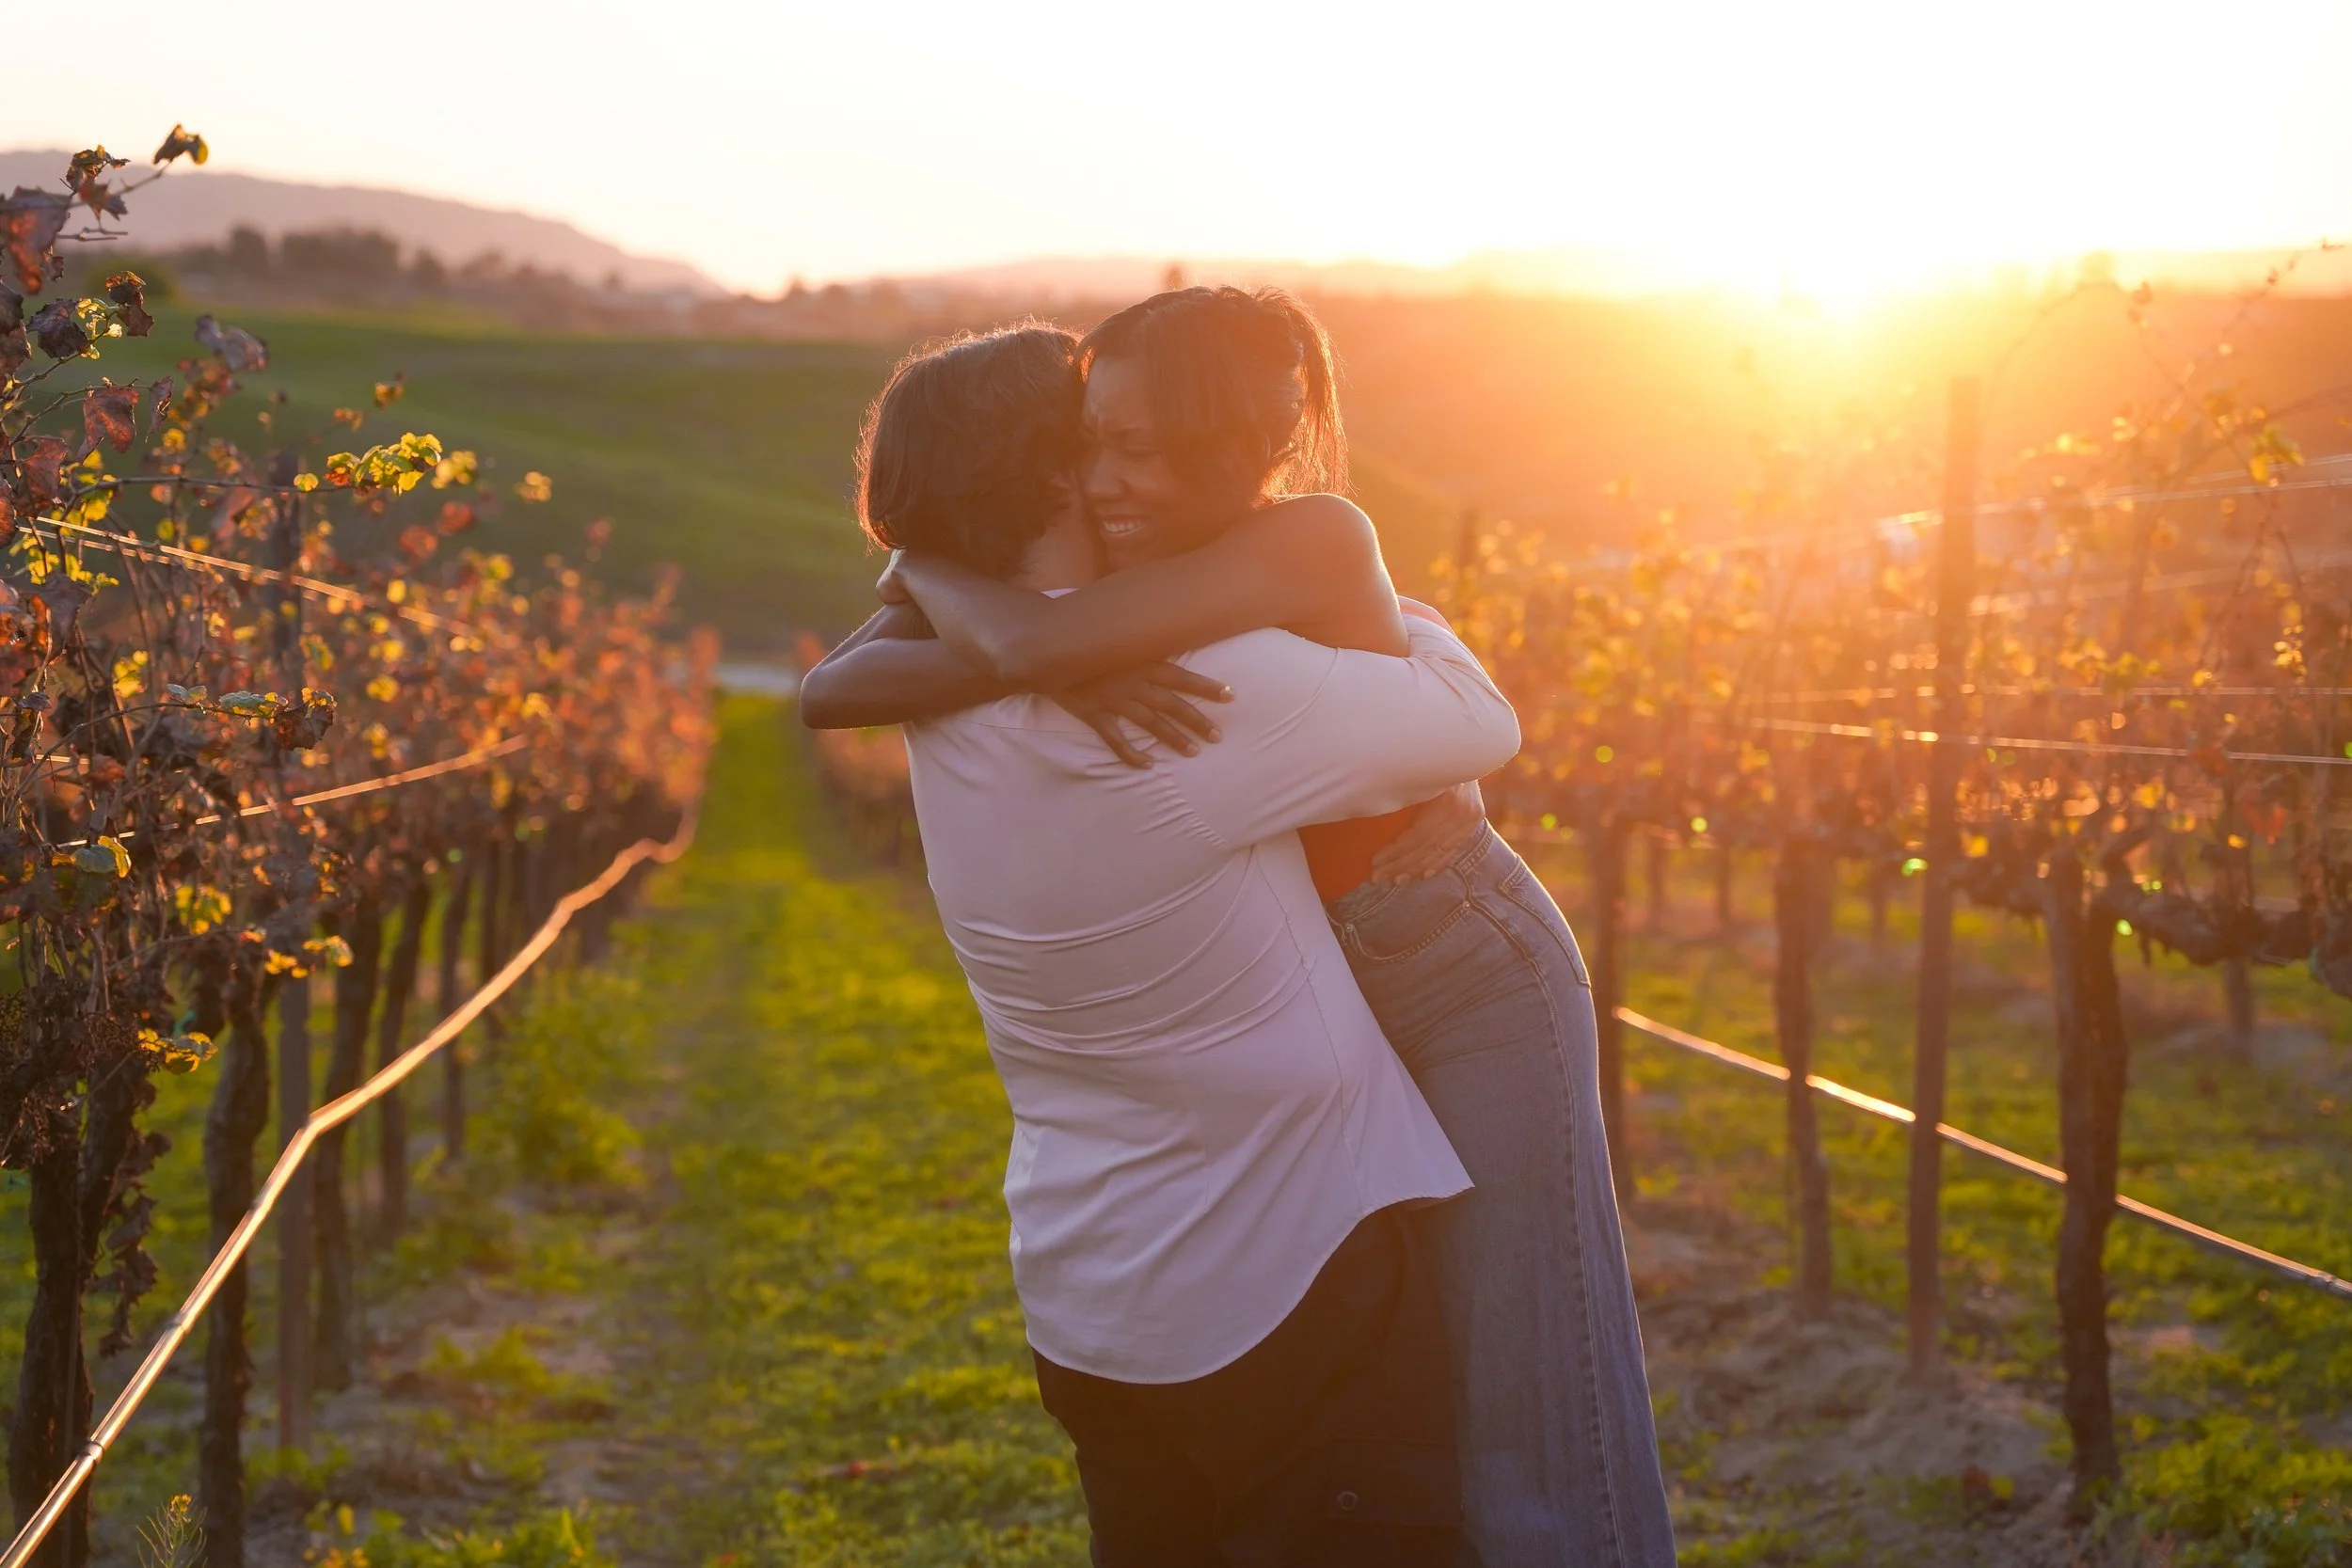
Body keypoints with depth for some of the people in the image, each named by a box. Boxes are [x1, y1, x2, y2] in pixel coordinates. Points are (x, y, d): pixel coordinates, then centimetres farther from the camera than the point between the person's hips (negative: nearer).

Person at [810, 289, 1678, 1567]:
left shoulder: (1317, 541, -26)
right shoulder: (1125, 583, -7)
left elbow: (1027, 644, -39)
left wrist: (918, 568, -18)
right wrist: (1061, 679, -33)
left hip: (1475, 990, -7)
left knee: (1524, 1403, 2)